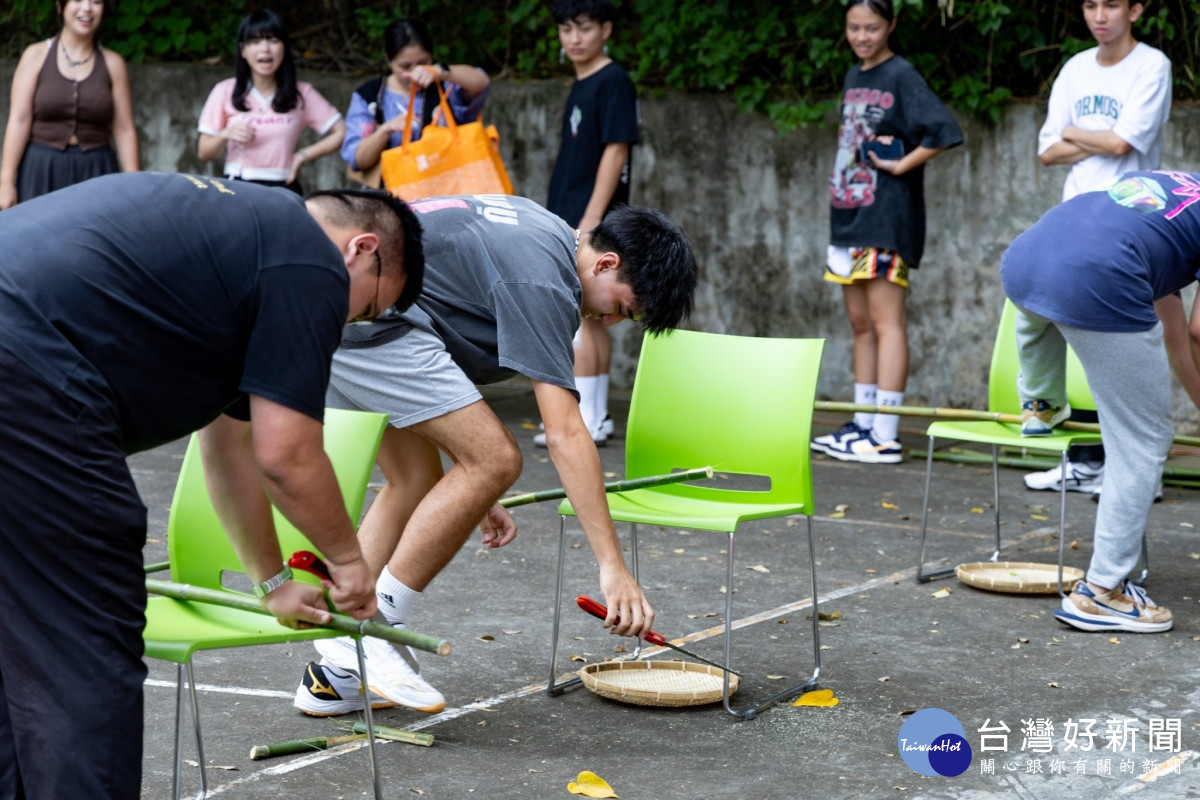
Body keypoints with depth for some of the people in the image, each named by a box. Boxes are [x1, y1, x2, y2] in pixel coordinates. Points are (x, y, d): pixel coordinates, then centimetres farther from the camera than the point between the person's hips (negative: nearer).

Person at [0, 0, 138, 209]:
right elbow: (19, 122, -2)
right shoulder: (36, 56, 3)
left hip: (94, 174, 1)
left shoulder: (113, 63, 6)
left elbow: (124, 130, 4)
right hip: (41, 173, -1)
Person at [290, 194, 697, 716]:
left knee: (415, 479, 15)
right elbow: (565, 435, -18)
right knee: (495, 459, -10)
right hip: (360, 319, -11)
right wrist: (612, 567, -18)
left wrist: (474, 493, 23)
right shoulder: (542, 282, -12)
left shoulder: (542, 232, 19)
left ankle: (337, 672, 14)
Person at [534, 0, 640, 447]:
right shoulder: (580, 86, 16)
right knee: (589, 320, 11)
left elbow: (615, 152, -16)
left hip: (593, 223, -9)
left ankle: (585, 422, -8)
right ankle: (596, 418, 16)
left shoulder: (613, 82, -10)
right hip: (569, 221, 9)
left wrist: (590, 220, -20)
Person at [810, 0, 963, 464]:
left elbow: (945, 132, -19)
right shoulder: (852, 80, 16)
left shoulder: (901, 76, -9)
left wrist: (900, 164, -15)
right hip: (848, 215, 9)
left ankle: (885, 437, -10)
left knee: (886, 321, -9)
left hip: (886, 219, -9)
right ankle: (863, 424, 18)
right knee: (860, 324, 12)